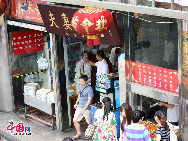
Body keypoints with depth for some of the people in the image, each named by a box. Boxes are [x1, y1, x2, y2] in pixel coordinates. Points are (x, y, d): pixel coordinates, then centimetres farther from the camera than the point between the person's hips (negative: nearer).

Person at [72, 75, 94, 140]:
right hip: (79, 107, 7)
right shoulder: (81, 86, 6)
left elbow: (89, 100, -20)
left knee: (90, 122, 7)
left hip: (87, 109, -7)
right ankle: (78, 134, 23)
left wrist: (84, 108, -23)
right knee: (75, 121, 7)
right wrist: (76, 103, 11)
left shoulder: (89, 89, -18)